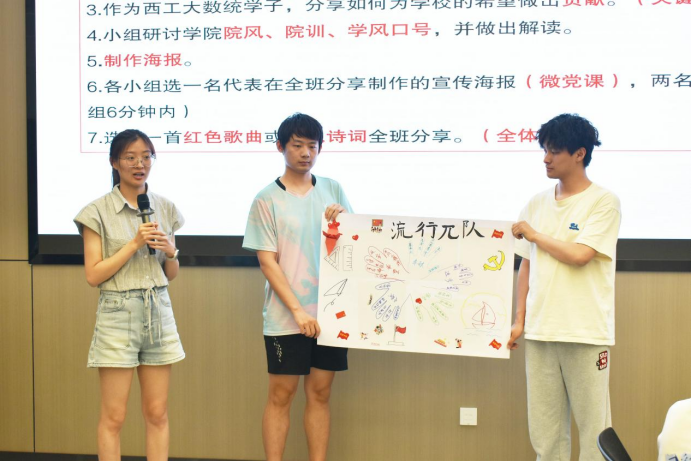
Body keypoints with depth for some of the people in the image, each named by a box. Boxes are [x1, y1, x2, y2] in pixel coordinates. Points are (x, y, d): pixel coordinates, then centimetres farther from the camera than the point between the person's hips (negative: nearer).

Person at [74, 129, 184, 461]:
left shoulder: (165, 209, 8)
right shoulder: (98, 212, -5)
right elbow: (93, 275, -9)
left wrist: (171, 251, -7)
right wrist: (134, 244, -15)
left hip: (158, 312, 4)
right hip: (118, 314, -4)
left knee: (157, 413, 7)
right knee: (113, 418, 0)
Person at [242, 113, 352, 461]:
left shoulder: (332, 190, 8)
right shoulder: (267, 199, -3)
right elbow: (267, 262, -6)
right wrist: (298, 311, -14)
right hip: (286, 317, -3)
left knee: (320, 393, 9)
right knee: (281, 395, 2)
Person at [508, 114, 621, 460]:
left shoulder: (604, 203, -4)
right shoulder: (537, 204, 12)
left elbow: (579, 255, -16)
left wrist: (534, 235, -3)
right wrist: (519, 320, 8)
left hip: (586, 334, -5)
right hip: (540, 331, 5)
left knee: (593, 423, 1)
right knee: (544, 428, 7)